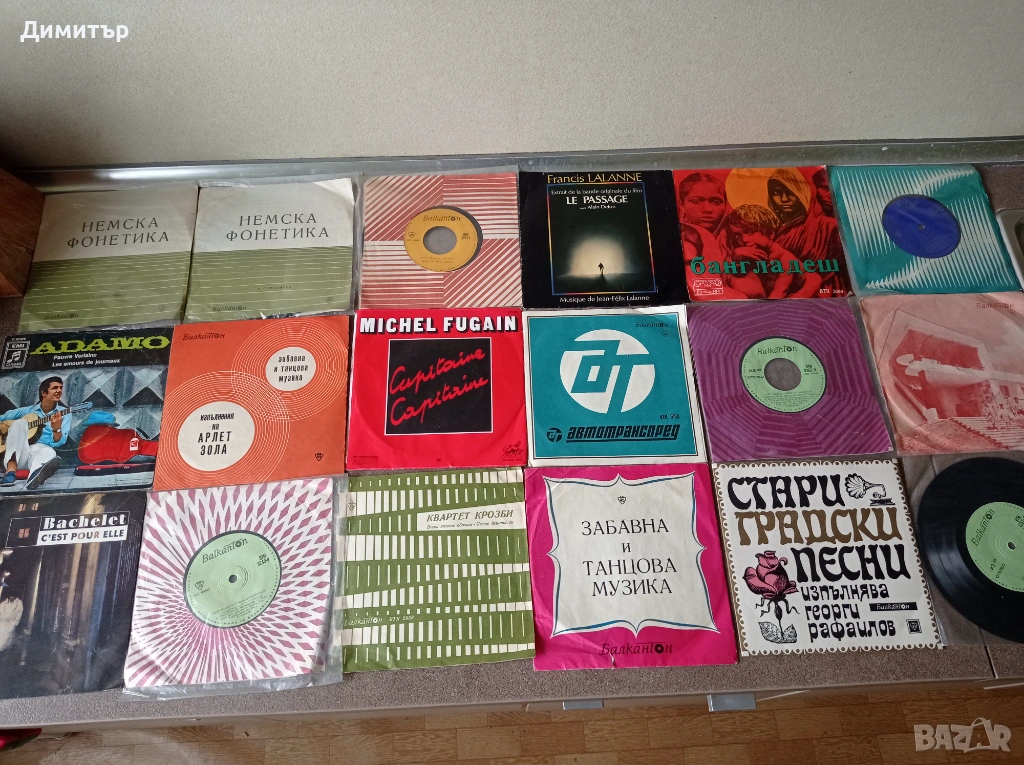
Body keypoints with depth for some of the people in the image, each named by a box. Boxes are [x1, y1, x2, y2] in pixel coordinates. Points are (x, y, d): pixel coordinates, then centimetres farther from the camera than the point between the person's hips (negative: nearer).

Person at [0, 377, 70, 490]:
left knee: (49, 453, -36)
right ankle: (10, 471, -36)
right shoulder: (28, 411, 13)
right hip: (15, 457, 2)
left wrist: (56, 429, -27)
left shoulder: (64, 414, 7)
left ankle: (34, 477, -75)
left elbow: (58, 442, -6)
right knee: (20, 422, -22)